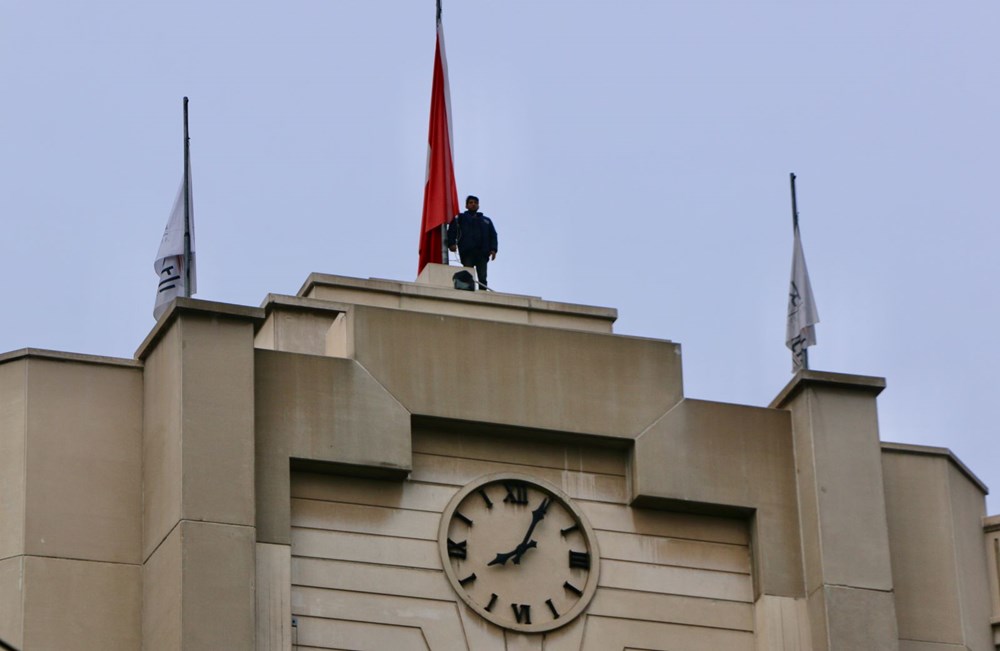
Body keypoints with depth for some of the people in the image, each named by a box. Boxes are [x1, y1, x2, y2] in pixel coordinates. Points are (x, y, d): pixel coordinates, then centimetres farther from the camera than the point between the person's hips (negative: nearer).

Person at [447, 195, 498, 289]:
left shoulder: (486, 220, 27)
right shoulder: (461, 218, 18)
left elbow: (493, 235, 18)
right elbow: (452, 231, 6)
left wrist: (493, 249, 2)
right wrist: (452, 243, -12)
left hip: (482, 253, 2)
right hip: (467, 252, -2)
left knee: (482, 278, -8)